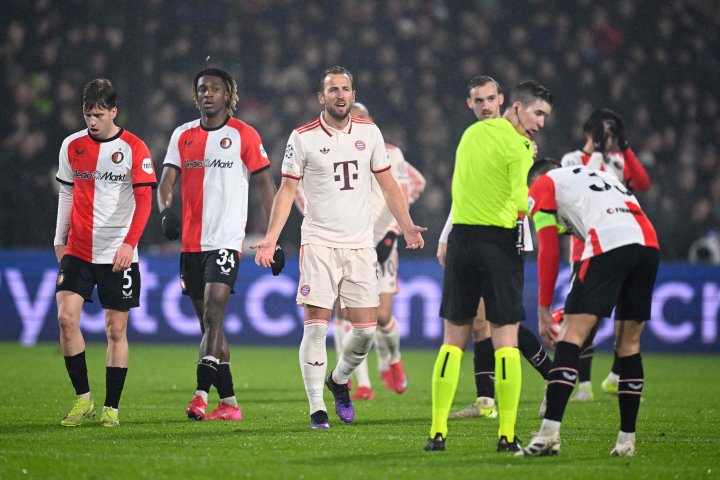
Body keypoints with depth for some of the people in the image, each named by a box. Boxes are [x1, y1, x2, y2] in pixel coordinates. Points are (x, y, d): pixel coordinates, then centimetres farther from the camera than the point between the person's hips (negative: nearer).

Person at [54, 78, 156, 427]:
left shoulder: (134, 149, -5)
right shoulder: (72, 146, 6)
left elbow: (144, 201, -10)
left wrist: (129, 244, -22)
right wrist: (60, 240, 13)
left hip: (118, 254, -3)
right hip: (78, 251, 3)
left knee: (116, 329, 0)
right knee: (66, 317, -13)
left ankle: (111, 408, 9)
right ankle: (83, 398, -1)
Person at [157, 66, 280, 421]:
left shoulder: (243, 135, -1)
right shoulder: (183, 136, 11)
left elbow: (265, 184, 2)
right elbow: (166, 181, 6)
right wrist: (165, 210, -17)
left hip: (226, 239, -5)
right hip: (191, 242, 5)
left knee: (213, 314, -19)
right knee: (207, 322, 7)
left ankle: (202, 393, -26)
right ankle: (229, 403, 13)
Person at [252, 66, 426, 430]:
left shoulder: (369, 133, 8)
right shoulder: (303, 137, -2)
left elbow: (387, 183, 15)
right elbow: (287, 189, 0)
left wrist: (406, 225, 5)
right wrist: (271, 239, -10)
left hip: (360, 245, 3)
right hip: (319, 243, -3)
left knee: (366, 330, 0)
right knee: (316, 326, -9)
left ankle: (339, 380, 29)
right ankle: (317, 407, -4)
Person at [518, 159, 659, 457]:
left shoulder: (542, 186, 20)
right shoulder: (603, 176, 38)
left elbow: (548, 252, 11)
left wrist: (544, 310, 14)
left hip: (609, 244, -6)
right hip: (649, 243, 6)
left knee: (571, 336, -5)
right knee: (629, 344, 14)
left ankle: (550, 434, -16)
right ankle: (627, 440, 13)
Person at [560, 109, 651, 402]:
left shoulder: (618, 160, 12)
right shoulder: (573, 160, 0)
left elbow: (643, 185, -4)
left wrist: (626, 150, -9)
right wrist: (597, 152, -18)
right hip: (586, 248, -4)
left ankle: (616, 378, 16)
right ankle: (584, 385, -3)